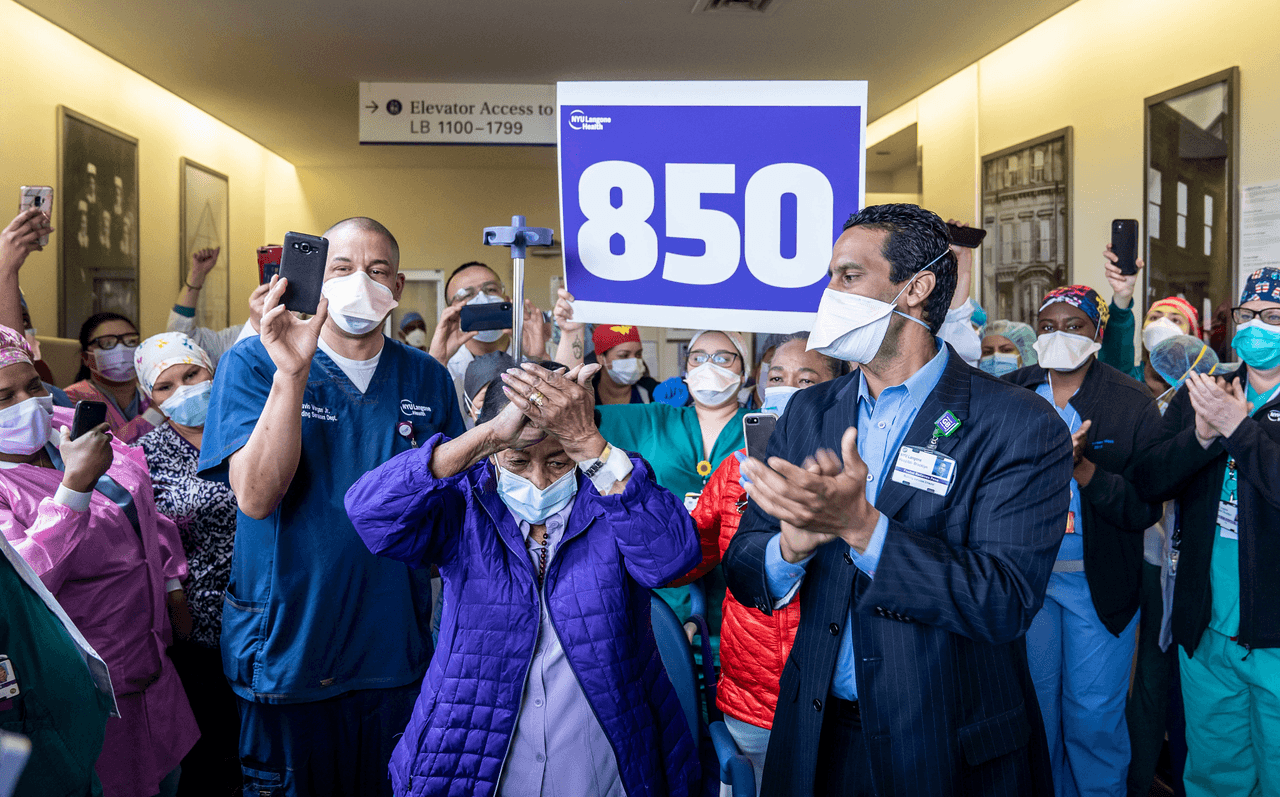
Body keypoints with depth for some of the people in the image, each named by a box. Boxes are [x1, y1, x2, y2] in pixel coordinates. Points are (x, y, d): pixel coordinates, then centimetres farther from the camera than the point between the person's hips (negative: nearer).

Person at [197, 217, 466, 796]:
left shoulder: (426, 378, 3)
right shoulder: (253, 365, -7)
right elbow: (255, 498, -21)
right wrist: (292, 373, -29)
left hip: (396, 654, 3)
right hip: (286, 655, -3)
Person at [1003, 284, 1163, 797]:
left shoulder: (1133, 404, -6)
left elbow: (1146, 507, -11)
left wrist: (1084, 468, -25)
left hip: (1098, 581, -2)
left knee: (1094, 714, 8)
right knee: (1034, 704, 15)